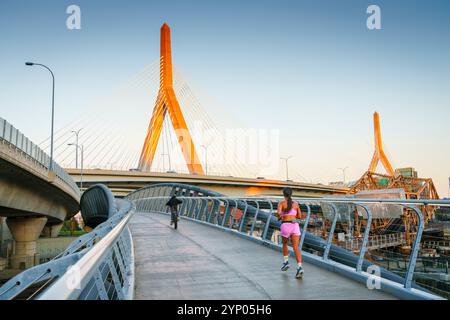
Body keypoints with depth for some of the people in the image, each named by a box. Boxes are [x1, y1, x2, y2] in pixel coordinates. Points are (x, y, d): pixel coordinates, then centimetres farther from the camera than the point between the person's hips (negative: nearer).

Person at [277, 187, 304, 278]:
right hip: (295, 226, 2)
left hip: (285, 226, -2)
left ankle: (286, 262, 28)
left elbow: (278, 213, -16)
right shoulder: (295, 203, 14)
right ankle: (299, 267, -22)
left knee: (285, 244, 27)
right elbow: (299, 216, 19)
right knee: (296, 248, -6)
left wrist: (280, 217, 7)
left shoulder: (281, 202, 2)